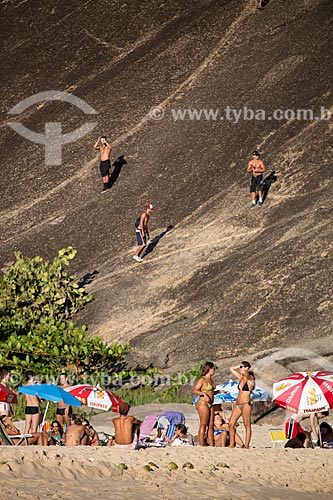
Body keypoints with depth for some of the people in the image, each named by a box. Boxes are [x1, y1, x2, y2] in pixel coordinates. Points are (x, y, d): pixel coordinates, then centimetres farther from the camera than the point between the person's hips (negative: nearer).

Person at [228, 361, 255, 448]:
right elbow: (231, 369, 25)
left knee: (247, 425, -4)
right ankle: (232, 444, 7)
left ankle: (246, 445, -3)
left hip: (246, 404, -8)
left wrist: (243, 370, -6)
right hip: (238, 404, 8)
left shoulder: (250, 378, -6)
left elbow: (244, 373, -28)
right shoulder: (241, 378, 15)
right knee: (231, 424, 3)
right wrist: (240, 366, 14)